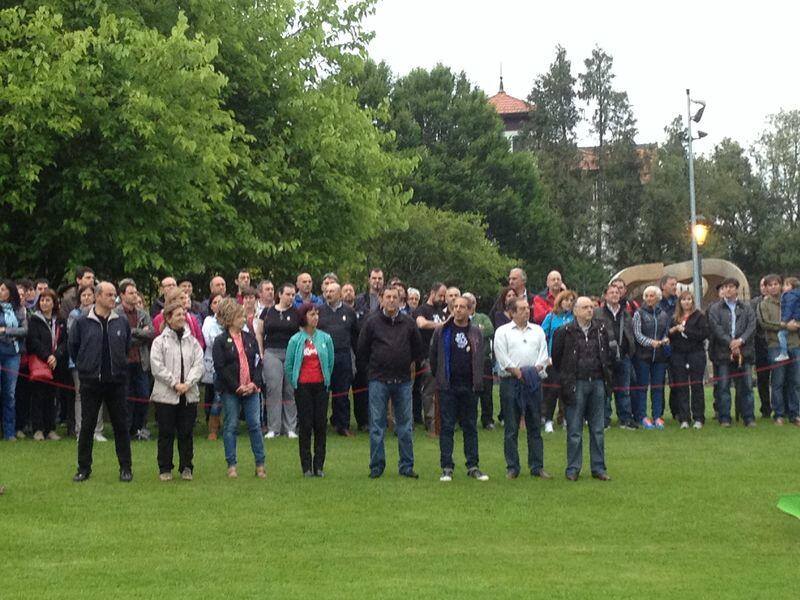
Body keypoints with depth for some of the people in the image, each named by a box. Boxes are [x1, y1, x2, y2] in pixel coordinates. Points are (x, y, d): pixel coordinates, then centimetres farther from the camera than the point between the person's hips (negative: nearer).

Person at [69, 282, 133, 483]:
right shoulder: (82, 322, -4)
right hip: (90, 382, -1)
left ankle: (125, 468, 12)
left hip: (116, 382, 1)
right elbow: (73, 347, 7)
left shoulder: (122, 323, 3)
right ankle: (84, 468, 13)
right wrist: (84, 366, 9)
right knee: (87, 426, 4)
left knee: (121, 425, 4)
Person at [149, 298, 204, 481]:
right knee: (166, 433, 3)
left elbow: (198, 365, 2)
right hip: (165, 395, -3)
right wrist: (174, 384, -13)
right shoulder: (160, 342, -1)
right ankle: (165, 469, 12)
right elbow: (157, 367, -7)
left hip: (189, 395, 3)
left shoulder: (192, 341, 9)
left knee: (186, 433, 6)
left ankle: (186, 468, 15)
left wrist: (188, 383, -11)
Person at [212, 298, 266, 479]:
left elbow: (258, 362, 9)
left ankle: (260, 464, 8)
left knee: (255, 425, 2)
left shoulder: (250, 338, 10)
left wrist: (254, 383, -6)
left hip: (251, 389, 4)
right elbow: (220, 367, -10)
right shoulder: (220, 341, -4)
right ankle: (231, 465, 9)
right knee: (231, 426, 2)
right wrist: (237, 387, -13)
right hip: (230, 391, -4)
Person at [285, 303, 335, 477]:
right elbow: (288, 366, 6)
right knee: (305, 426, 0)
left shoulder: (325, 338, 3)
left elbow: (330, 362, 12)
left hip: (320, 386, 2)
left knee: (320, 425, 1)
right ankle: (306, 467, 5)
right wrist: (294, 383, 7)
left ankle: (319, 466, 8)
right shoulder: (296, 340, -1)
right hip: (303, 387, -2)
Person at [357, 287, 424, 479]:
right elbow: (362, 350, 6)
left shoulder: (408, 323, 6)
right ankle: (376, 466, 8)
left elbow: (418, 348, 17)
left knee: (405, 426, 6)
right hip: (379, 381, -2)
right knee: (377, 425, 1)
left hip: (403, 381, 2)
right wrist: (373, 366, 7)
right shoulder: (372, 323, 0)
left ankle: (406, 466, 13)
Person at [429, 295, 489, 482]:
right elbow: (433, 356, 6)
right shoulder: (442, 331, 1)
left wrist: (478, 382, 5)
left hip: (469, 387, 2)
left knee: (470, 427, 7)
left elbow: (480, 359, 11)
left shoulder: (476, 333, 7)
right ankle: (446, 467, 4)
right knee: (447, 427, 0)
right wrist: (439, 377, 6)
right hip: (448, 387, -2)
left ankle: (473, 466, 13)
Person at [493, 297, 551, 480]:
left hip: (534, 382, 3)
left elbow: (544, 353, 9)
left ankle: (537, 466, 10)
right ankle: (512, 468, 4)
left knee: (535, 427, 5)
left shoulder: (537, 331, 16)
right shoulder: (502, 332, 4)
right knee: (511, 428, 0)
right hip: (511, 382, -3)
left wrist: (537, 368, -8)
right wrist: (517, 372, -13)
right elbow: (502, 357, -5)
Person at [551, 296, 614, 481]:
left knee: (598, 429, 7)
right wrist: (565, 377, 5)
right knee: (574, 430, 1)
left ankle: (598, 467, 15)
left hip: (597, 382, 3)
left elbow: (608, 353, 19)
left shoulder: (601, 329, 7)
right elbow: (556, 357, 5)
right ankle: (573, 468, 8)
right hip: (576, 384, -3)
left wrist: (607, 373, 12)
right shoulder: (565, 332, -4)